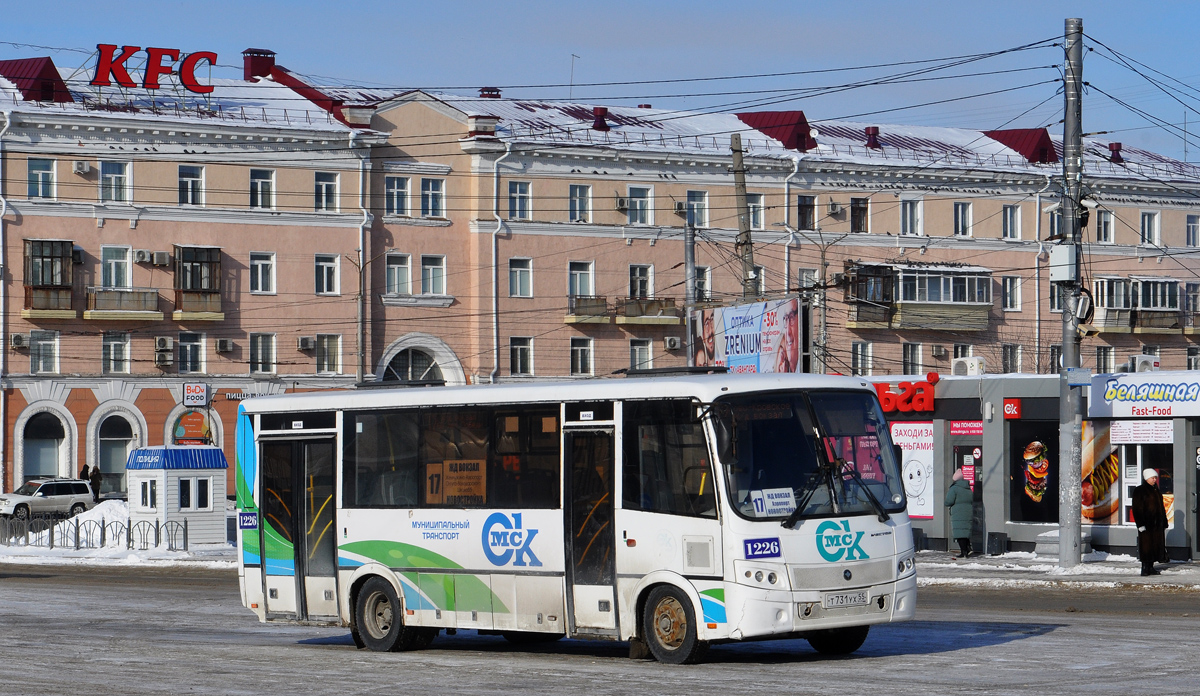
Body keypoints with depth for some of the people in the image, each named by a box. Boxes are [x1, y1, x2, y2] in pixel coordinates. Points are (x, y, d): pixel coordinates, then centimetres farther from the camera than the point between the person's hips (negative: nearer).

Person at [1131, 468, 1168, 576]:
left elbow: (1161, 508, 22)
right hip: (1146, 523, -7)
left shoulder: (1156, 491, 16)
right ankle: (1145, 568, -5)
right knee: (1146, 546, -8)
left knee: (1155, 546, 6)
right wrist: (1140, 524, -18)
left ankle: (1151, 567, 13)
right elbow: (1137, 509, -11)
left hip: (1157, 524, 7)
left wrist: (1164, 523, 18)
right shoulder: (1139, 491, -6)